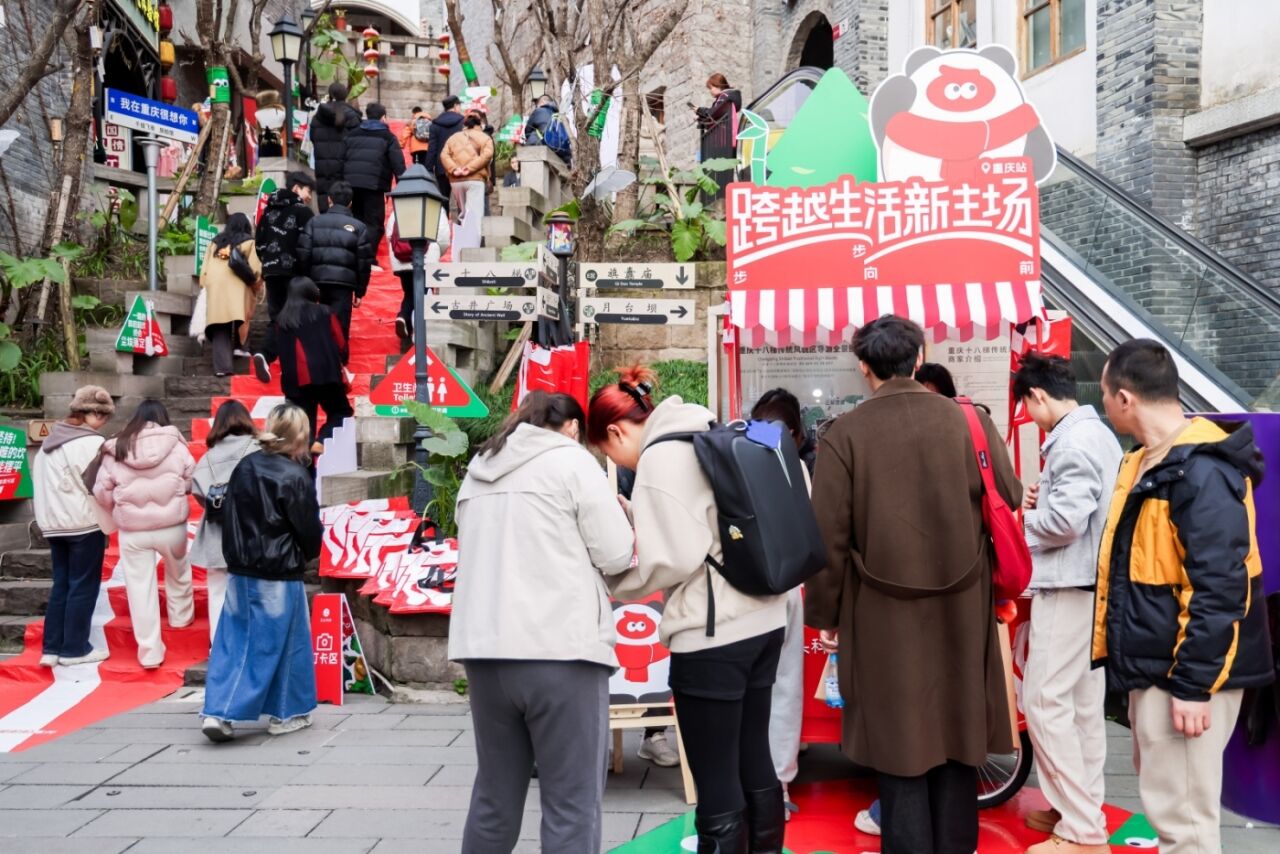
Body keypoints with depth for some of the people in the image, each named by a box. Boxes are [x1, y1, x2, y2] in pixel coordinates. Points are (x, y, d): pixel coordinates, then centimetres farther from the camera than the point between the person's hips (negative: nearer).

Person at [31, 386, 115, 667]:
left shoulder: (50, 440, 11)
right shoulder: (91, 442, -15)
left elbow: (38, 477, 13)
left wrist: (54, 506, 14)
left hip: (52, 523, 8)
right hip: (84, 523, -8)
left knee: (61, 585, 14)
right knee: (83, 586, 2)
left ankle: (51, 648, 15)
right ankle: (74, 649, 7)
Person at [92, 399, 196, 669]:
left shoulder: (114, 450, -3)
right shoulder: (175, 446, -7)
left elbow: (103, 493, 2)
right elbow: (193, 483, -1)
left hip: (132, 530, 0)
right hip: (171, 526, 0)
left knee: (140, 587, 8)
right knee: (179, 573, 27)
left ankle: (150, 652, 12)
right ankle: (181, 617, 44)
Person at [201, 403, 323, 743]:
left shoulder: (244, 467, 4)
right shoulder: (295, 477, -15)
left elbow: (231, 517, 10)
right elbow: (310, 531, -9)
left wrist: (236, 557, 18)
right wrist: (306, 554, 12)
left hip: (240, 572, 6)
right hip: (279, 577, -6)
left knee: (233, 642, 11)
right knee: (282, 642, 7)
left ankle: (218, 712, 4)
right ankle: (286, 714, 18)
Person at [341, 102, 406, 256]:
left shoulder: (352, 134, 19)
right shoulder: (387, 136, 4)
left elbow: (343, 159, 17)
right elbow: (398, 163, -4)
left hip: (351, 183, 5)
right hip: (374, 184, -5)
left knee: (356, 221, 18)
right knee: (374, 223, -2)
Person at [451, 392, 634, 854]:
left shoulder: (478, 471, 18)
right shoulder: (572, 461, 0)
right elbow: (617, 555, -3)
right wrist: (615, 514, 17)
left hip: (484, 650, 6)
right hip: (559, 650, -6)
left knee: (494, 797, 18)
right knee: (571, 805, 1)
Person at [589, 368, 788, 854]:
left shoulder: (659, 457, -13)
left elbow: (673, 559, -19)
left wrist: (610, 581, -4)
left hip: (712, 635, -9)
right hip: (762, 621, 9)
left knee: (717, 785, 1)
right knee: (755, 765, 20)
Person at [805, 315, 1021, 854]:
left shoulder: (844, 434, -10)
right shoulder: (970, 421, -4)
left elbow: (829, 536, -9)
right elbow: (1010, 504, 3)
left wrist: (824, 613, 3)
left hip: (884, 614, -2)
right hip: (960, 609, 3)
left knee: (899, 745, 9)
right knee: (957, 737, 16)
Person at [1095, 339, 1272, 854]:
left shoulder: (1201, 469, -19)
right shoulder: (1145, 463, 11)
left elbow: (1218, 588, -22)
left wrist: (1193, 684, -21)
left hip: (1184, 674, -10)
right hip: (1151, 667, 10)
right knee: (1167, 803, 19)